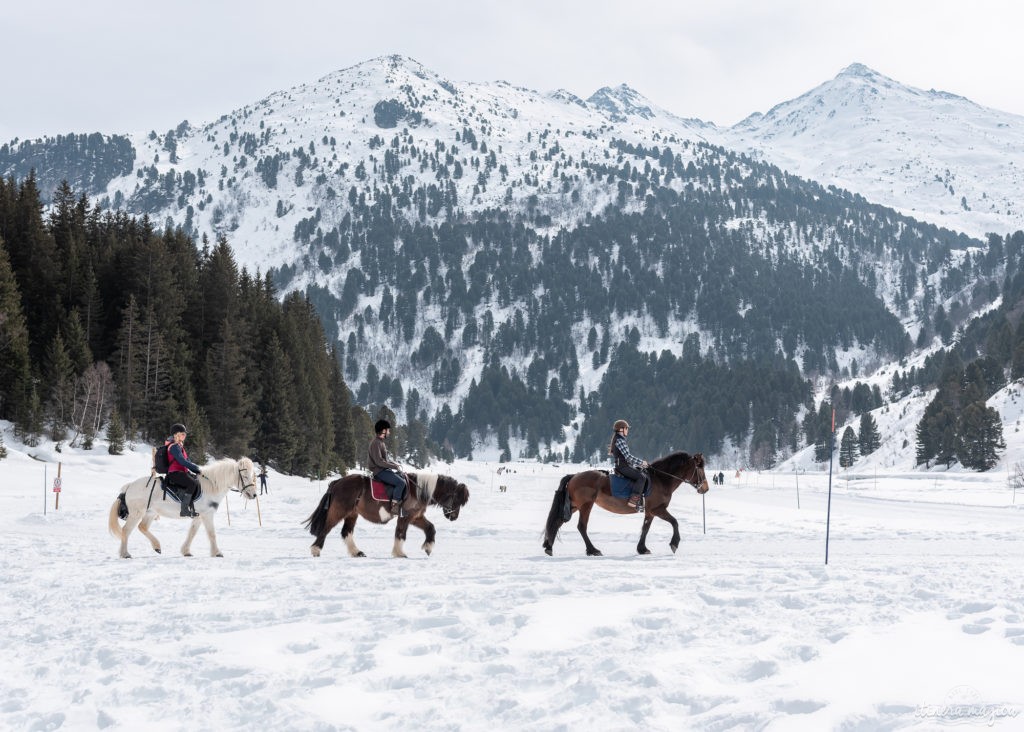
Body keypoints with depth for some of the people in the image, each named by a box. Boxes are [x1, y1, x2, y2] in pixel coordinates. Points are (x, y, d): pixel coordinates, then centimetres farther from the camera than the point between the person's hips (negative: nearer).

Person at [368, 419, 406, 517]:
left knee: (404, 477, 11)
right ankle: (394, 506, -17)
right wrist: (394, 466, -18)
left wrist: (395, 464, 8)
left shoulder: (381, 442, 15)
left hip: (385, 470, 10)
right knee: (401, 482, -20)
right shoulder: (375, 443, -17)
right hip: (379, 471, -10)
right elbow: (379, 461, -23)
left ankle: (402, 504, 11)